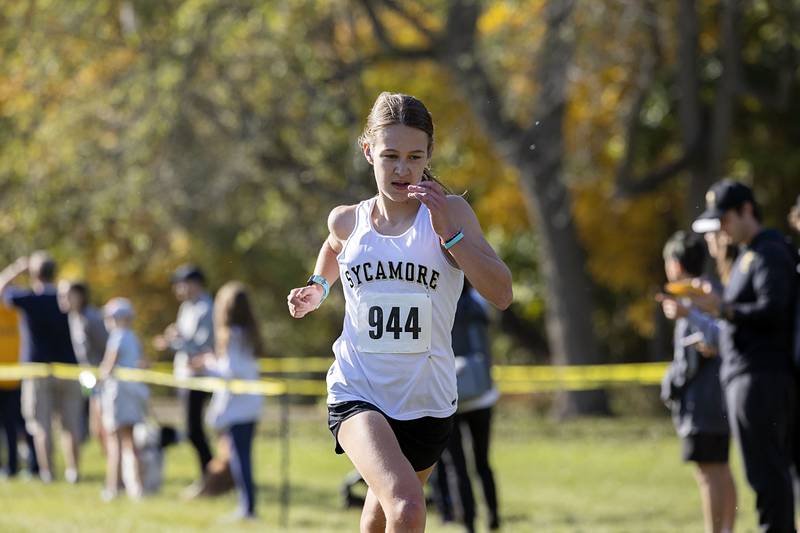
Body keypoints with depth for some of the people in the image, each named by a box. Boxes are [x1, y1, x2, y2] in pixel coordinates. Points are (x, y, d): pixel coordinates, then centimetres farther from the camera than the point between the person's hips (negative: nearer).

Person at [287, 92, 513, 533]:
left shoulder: (449, 212, -5)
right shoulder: (347, 221, 2)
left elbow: (501, 294, -16)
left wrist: (449, 232, -23)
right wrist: (318, 288, 13)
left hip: (427, 404, 1)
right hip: (357, 394, -1)